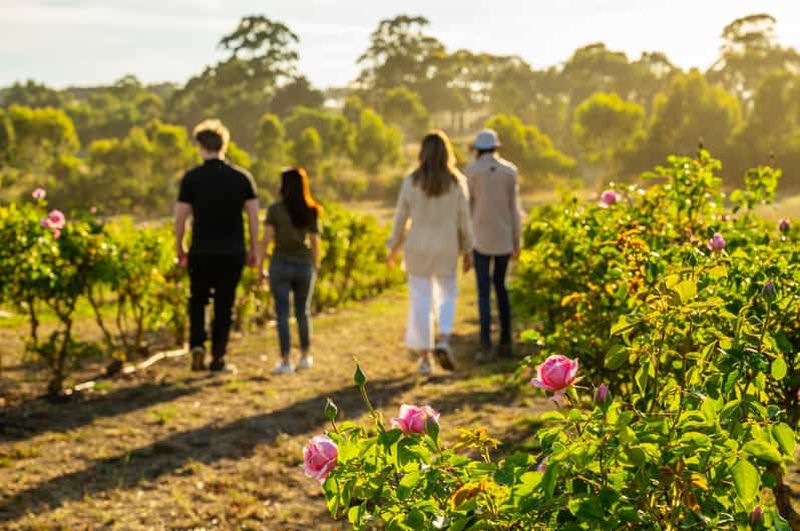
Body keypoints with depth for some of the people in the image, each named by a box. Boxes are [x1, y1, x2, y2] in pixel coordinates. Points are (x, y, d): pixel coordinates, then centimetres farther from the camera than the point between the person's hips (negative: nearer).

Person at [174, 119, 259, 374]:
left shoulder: (191, 178, -5)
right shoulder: (241, 177, 0)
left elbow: (180, 217, -4)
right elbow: (254, 216, 0)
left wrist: (179, 249, 9)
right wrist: (253, 250, 9)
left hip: (201, 251, -1)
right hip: (233, 252, 1)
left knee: (197, 300, 17)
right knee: (224, 305, 9)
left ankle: (197, 345, -2)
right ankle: (218, 359, 11)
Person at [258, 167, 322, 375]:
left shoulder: (275, 209, -6)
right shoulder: (312, 211, 0)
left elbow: (266, 239, -10)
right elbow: (315, 243, 1)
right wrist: (315, 267, 13)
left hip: (280, 264, -3)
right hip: (304, 265, 3)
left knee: (282, 314, 1)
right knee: (303, 312, 17)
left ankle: (286, 361, -2)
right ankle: (305, 356, 28)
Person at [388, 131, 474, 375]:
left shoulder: (411, 181, -7)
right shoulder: (457, 181, -7)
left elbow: (401, 218, -1)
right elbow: (463, 219, -4)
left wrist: (394, 248, 12)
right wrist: (467, 251, 6)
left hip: (418, 247, 0)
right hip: (446, 249, 0)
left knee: (421, 301, 8)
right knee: (447, 296, 18)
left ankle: (424, 357, 9)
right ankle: (443, 342, -4)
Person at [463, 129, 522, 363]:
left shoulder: (471, 171, -4)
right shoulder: (510, 171, 2)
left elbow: (466, 208, -4)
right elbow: (514, 208, 1)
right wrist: (516, 243, 6)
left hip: (481, 238, -3)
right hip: (504, 237, 3)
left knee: (484, 291, -2)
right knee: (500, 286, 17)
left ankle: (486, 347, -10)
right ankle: (506, 342, 16)